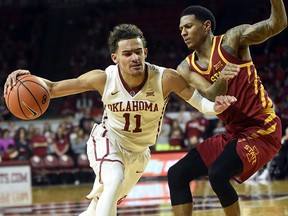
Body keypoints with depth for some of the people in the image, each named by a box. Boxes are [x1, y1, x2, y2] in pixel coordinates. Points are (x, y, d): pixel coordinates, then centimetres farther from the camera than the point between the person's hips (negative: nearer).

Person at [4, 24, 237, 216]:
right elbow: (54, 88, -18)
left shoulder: (165, 79, -27)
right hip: (108, 140, -3)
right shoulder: (104, 79, -25)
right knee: (115, 181, -32)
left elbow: (199, 101, -18)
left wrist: (215, 106, -42)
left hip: (138, 152, 3)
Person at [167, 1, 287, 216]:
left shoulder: (232, 40, -7)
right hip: (233, 133, 7)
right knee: (177, 174, 1)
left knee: (218, 174, -26)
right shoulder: (186, 69, 5)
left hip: (262, 129, -7)